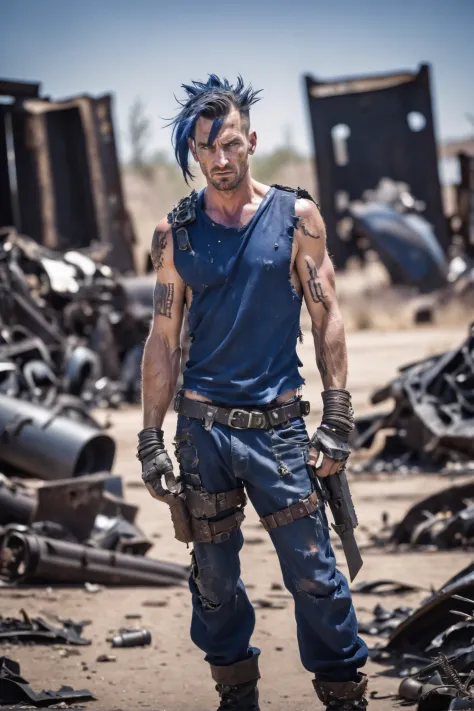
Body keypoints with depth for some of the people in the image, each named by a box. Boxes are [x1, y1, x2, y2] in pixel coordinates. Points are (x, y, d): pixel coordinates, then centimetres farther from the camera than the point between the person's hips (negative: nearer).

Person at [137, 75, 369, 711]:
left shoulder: (297, 217, -1)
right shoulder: (175, 233, 4)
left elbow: (327, 318, 1)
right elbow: (164, 338, 6)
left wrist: (337, 421, -5)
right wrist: (152, 441, 2)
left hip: (278, 425, -2)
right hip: (202, 426, 2)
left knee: (314, 575, -3)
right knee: (213, 577, 9)